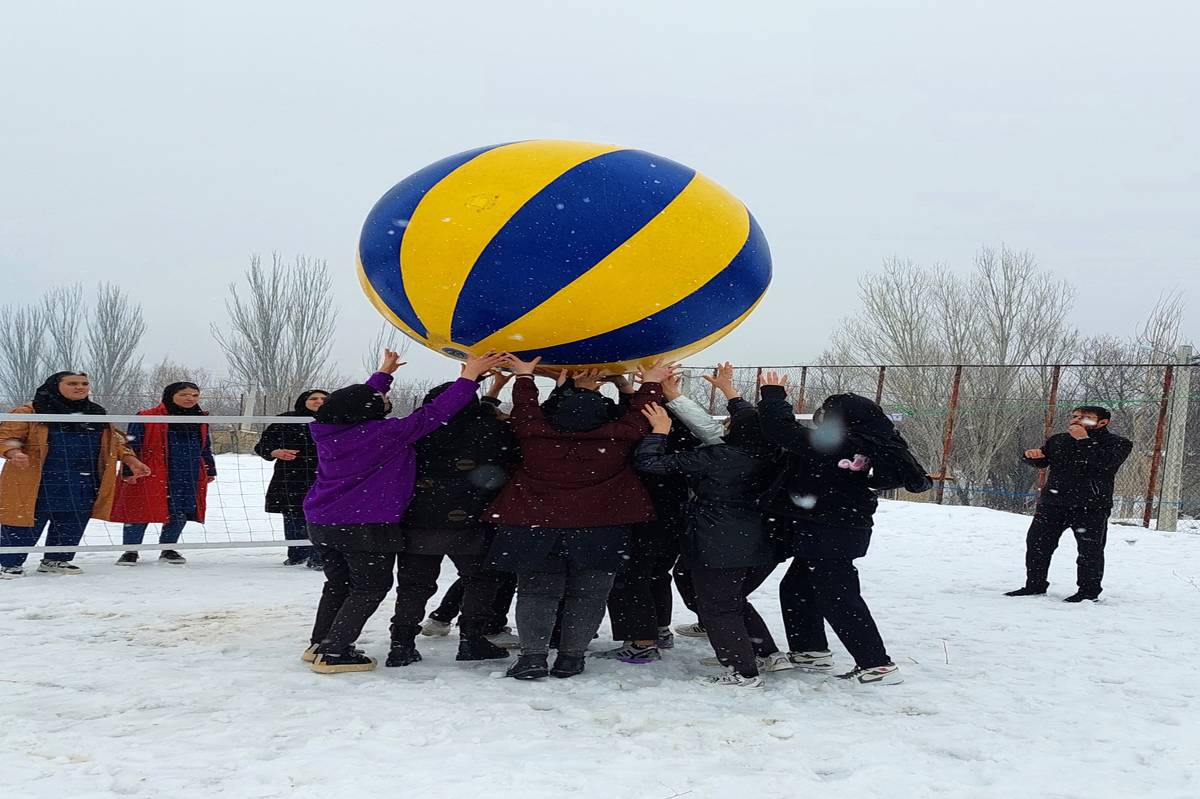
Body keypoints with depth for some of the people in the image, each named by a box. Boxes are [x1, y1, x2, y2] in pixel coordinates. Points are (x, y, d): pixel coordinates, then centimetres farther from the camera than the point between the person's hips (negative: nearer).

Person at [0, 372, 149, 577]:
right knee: (27, 525, -3)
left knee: (72, 524, 10)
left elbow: (115, 441, 22)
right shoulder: (28, 413, -2)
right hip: (38, 483, -5)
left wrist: (131, 460, 9)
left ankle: (57, 560, 26)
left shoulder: (96, 415, 15)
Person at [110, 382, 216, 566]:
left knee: (180, 514, 6)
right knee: (141, 513, -2)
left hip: (189, 478, 5)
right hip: (151, 476, -4)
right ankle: (130, 552, 11)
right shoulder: (146, 418, -5)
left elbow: (205, 448, 23)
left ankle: (168, 549, 24)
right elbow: (132, 445, -5)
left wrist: (210, 471, 22)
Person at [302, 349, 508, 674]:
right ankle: (333, 653, 2)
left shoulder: (329, 429, -1)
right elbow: (433, 413, -20)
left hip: (322, 523, 8)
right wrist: (469, 377, -12)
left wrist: (384, 374, 33)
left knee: (338, 584, 23)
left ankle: (318, 645, 29)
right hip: (366, 529, -8)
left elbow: (360, 400, 18)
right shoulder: (387, 434, -22)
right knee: (370, 588, 6)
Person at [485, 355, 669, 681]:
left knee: (537, 592, 7)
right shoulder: (618, 438, -9)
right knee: (586, 594, 9)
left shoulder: (536, 434, -8)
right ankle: (571, 657, 9)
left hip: (536, 528, 1)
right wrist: (652, 383, 23)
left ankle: (533, 655, -3)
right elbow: (639, 414, 7)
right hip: (598, 533, -1)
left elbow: (525, 409, 12)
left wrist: (524, 376, 28)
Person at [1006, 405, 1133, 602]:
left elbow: (1105, 462, -23)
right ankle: (1035, 585, 18)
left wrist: (1084, 440, -20)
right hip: (1052, 503, 5)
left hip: (1091, 507, -5)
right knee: (1037, 543, 6)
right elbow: (1041, 462, 22)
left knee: (1090, 550, 1)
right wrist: (1033, 455, -1)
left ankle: (1089, 591, 14)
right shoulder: (1058, 440, 13)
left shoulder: (1118, 444, -3)